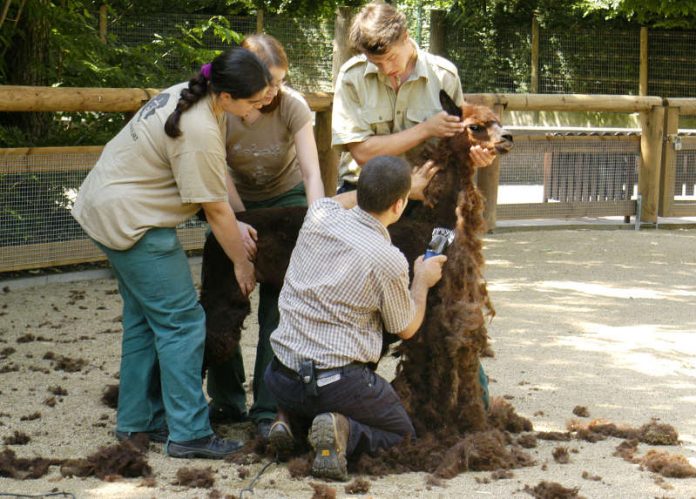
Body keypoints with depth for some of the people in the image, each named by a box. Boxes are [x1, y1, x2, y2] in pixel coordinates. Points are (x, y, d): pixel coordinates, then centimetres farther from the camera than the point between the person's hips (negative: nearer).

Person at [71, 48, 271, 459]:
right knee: (182, 321, -7)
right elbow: (215, 210, -18)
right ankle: (189, 433, -5)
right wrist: (242, 263, -5)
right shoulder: (199, 133, -28)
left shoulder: (191, 97, 2)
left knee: (145, 317, 17)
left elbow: (217, 182, 8)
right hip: (131, 222, -11)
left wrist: (237, 225, 0)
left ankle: (138, 420, 25)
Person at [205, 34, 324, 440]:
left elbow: (312, 174, -28)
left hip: (287, 199, -1)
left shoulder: (292, 106, -23)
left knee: (278, 306, -12)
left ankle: (270, 409, -10)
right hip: (236, 204, 2)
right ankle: (228, 401, 11)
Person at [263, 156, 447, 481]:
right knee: (402, 432, 17)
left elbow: (342, 200, 27)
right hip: (337, 381, -6)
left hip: (281, 377, 6)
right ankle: (343, 431, -12)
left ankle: (289, 418, 7)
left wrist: (407, 187, 35)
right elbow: (406, 329, 3)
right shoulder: (389, 261, -15)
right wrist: (422, 281, 20)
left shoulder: (319, 216, -2)